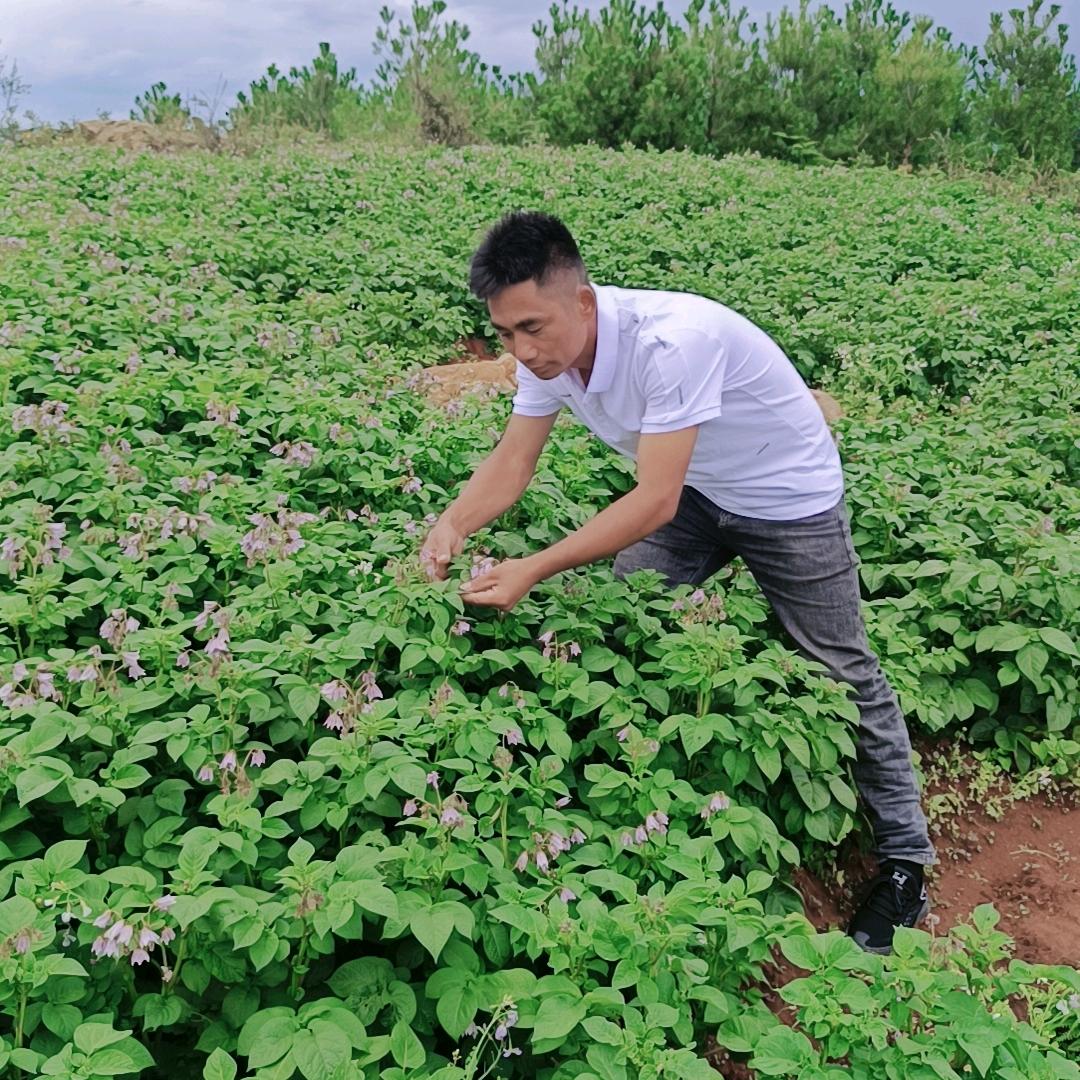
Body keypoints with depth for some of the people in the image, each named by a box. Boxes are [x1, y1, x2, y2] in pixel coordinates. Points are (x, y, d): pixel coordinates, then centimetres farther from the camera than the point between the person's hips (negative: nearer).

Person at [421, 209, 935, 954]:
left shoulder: (672, 341, -38)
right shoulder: (548, 347, -16)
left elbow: (654, 501, -38)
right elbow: (512, 461, -12)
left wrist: (534, 570, -42)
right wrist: (454, 525, -32)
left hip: (788, 499, -6)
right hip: (696, 494, 7)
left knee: (844, 675, 3)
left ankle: (905, 862, 21)